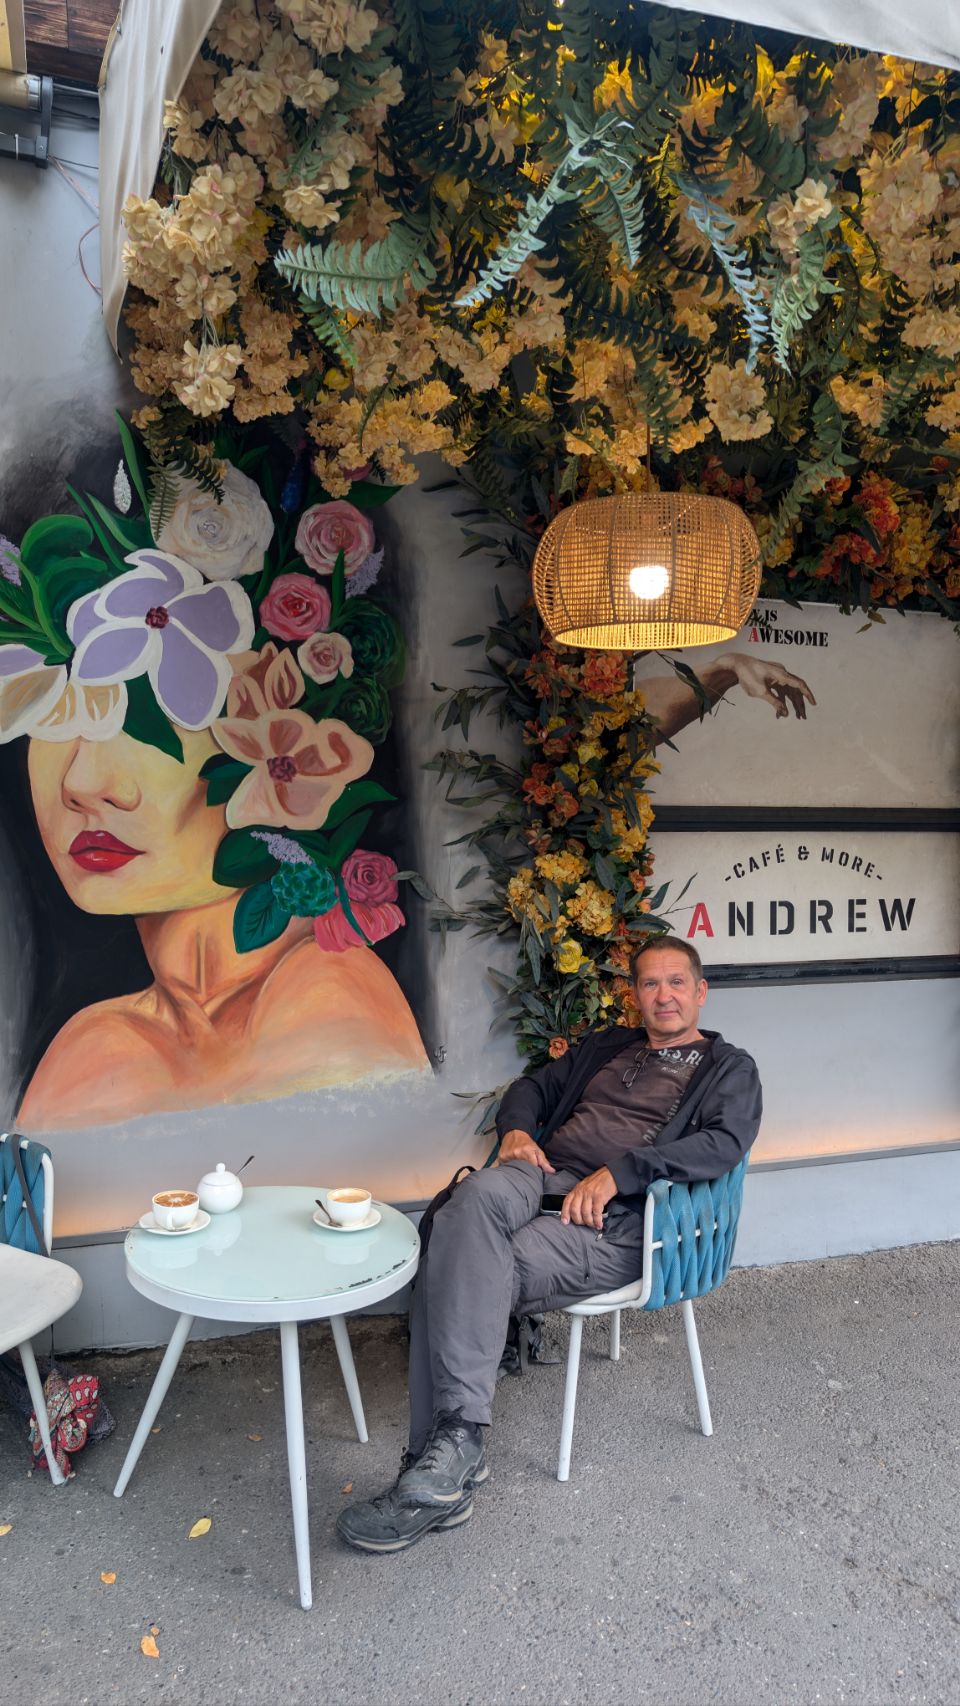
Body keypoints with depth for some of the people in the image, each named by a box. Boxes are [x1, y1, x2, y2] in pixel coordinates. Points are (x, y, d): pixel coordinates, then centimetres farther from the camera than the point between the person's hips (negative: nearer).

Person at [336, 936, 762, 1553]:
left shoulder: (730, 1069, 12)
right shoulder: (608, 1045, 29)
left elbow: (725, 1143, -7)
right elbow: (534, 1086, 30)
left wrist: (617, 1172, -17)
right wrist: (516, 1129, 5)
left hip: (616, 1221, -4)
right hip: (542, 1176, 5)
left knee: (464, 1270, -29)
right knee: (477, 1197, -33)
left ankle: (446, 1456, -22)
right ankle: (456, 1442, -33)